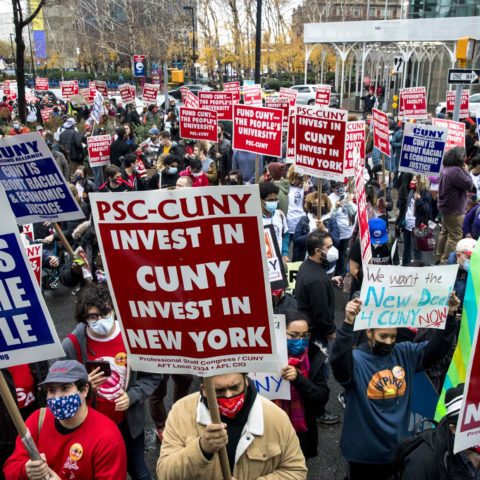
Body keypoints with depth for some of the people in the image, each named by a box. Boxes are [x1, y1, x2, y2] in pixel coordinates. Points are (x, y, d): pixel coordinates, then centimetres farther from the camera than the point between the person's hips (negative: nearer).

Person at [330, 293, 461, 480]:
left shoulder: (405, 353, -1)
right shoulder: (356, 359, -19)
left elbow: (436, 348, -2)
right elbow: (338, 362, -40)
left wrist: (450, 316, -18)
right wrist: (348, 324, -54)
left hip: (396, 447, 5)